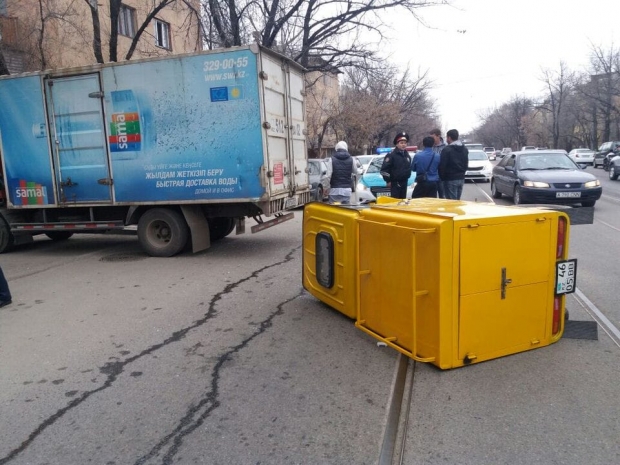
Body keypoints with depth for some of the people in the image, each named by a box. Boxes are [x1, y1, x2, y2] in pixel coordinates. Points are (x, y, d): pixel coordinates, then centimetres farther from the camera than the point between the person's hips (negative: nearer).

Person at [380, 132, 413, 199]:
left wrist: (407, 177, 17)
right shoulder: (391, 155, -11)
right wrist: (388, 181, -11)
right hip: (395, 183, -7)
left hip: (404, 182, 7)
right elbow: (384, 169, -13)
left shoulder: (407, 155, 12)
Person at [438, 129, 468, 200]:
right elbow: (466, 164, 18)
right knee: (458, 200, 14)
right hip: (461, 178, 8)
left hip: (450, 179, -7)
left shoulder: (447, 149, -14)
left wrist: (442, 177, -3)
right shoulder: (465, 149, 12)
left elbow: (442, 165, -15)